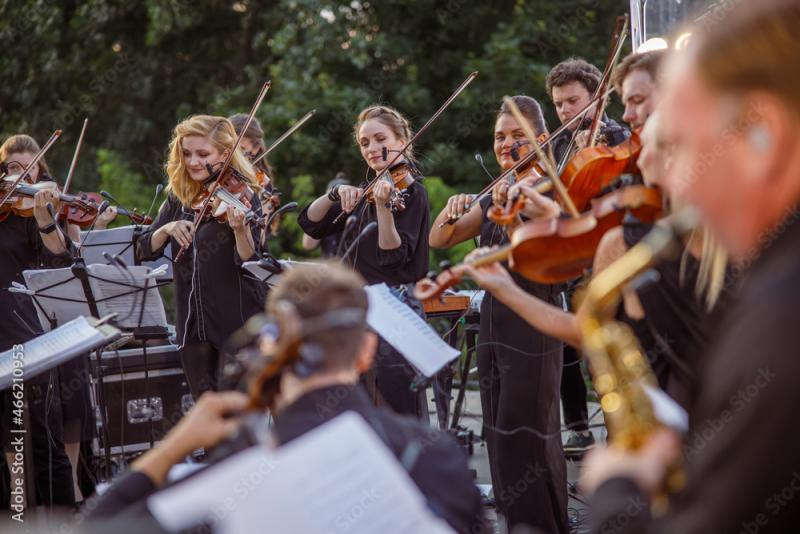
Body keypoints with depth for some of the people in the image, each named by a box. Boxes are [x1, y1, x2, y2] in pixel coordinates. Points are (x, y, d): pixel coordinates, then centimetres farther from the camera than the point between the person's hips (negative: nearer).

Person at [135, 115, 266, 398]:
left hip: (236, 323, -5)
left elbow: (251, 264, -16)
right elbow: (144, 250, 5)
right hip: (192, 324, 5)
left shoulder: (242, 197, -8)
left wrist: (240, 229, -35)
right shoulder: (178, 198, 8)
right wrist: (167, 229, -15)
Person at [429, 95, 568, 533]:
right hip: (494, 321, 7)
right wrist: (453, 209, -10)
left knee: (524, 436, -9)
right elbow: (438, 240, 10)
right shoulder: (495, 194, 13)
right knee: (500, 435, 11)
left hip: (533, 324, -7)